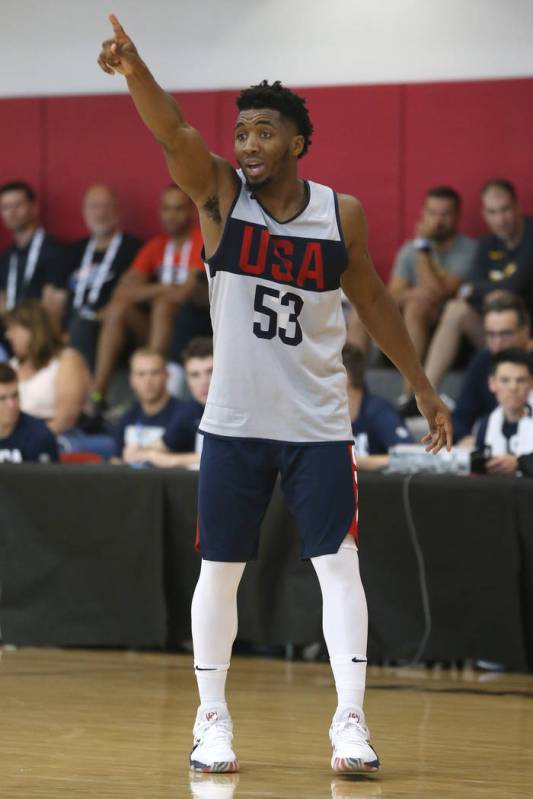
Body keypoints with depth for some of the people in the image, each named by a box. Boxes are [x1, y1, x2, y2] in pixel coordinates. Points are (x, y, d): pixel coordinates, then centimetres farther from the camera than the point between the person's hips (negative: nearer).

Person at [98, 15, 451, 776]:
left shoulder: (342, 213, -1)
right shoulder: (220, 196, -5)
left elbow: (373, 299, 12)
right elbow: (173, 131, -23)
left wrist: (424, 389, 14)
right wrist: (133, 67, -42)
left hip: (318, 424, 0)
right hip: (234, 421, 0)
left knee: (337, 564, -5)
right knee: (219, 569, 5)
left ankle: (350, 722, -3)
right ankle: (212, 722, 16)